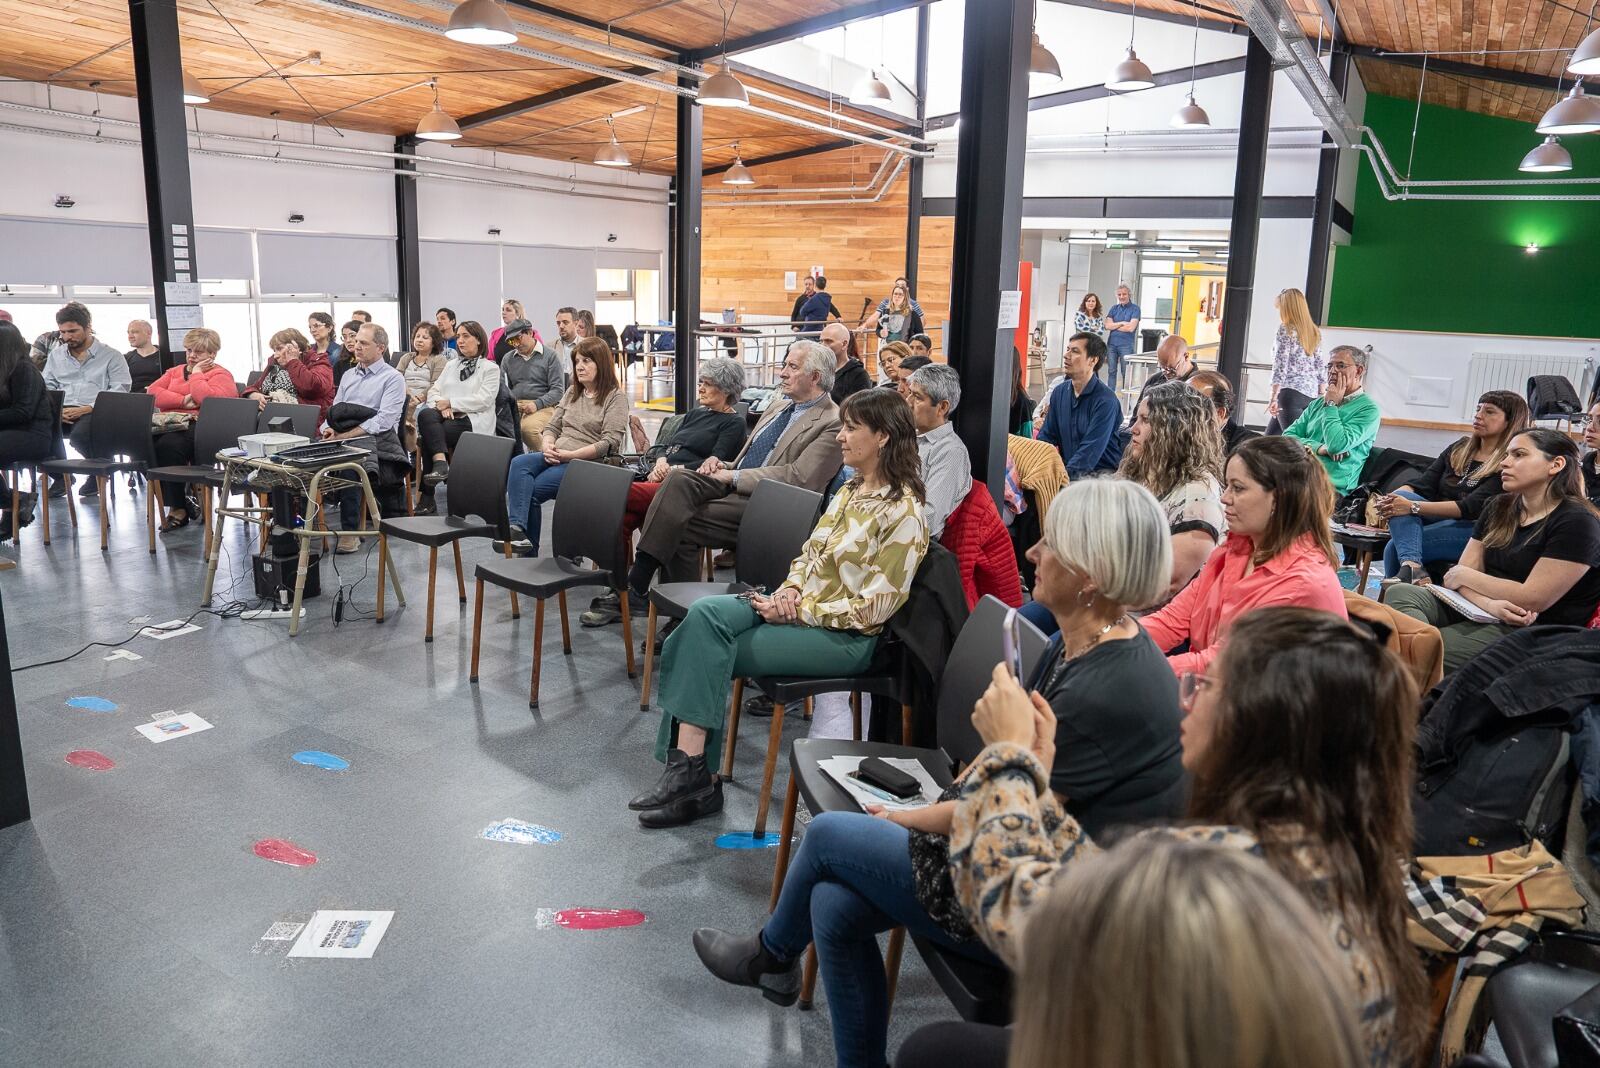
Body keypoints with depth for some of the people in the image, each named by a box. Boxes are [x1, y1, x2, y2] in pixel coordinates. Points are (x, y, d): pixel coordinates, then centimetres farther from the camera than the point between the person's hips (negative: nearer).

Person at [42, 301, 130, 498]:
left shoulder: (111, 356, 7)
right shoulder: (56, 354, 23)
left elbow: (120, 390, -4)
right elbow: (47, 386, 19)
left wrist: (89, 408, -16)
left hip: (96, 411, -4)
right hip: (62, 410, 4)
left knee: (79, 434, -38)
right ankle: (60, 475, -4)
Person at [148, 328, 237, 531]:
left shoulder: (221, 375, 10)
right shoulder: (174, 372, 29)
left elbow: (207, 399, -13)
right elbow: (152, 392, 10)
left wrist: (196, 373, 1)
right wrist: (183, 401, -4)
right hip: (170, 423, 6)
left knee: (169, 444, -35)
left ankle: (178, 509, -22)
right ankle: (177, 504, -17)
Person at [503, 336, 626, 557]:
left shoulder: (615, 398, 0)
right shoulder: (572, 393, 22)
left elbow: (609, 443, -11)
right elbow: (552, 427, 21)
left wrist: (570, 455, -17)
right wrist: (548, 446, -4)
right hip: (556, 458, 6)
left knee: (532, 489, -24)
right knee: (519, 463, -25)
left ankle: (529, 551, -15)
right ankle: (517, 527, -33)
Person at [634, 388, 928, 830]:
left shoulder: (903, 513, -14)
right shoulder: (849, 491, 13)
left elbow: (874, 607, -17)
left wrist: (796, 610, -16)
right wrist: (791, 588, -4)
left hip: (845, 636, -8)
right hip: (798, 607, 8)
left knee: (708, 651, -19)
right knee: (704, 613, -18)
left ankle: (694, 771, -5)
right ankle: (689, 767, -21)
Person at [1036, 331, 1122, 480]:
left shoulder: (1105, 401, -14)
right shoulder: (1059, 392, 8)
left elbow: (1090, 451, -20)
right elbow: (1046, 436, 11)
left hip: (1101, 472, -6)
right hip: (1066, 468, 6)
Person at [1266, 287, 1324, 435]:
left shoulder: (1286, 329, -4)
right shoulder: (1314, 332, 15)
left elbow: (1280, 365, -11)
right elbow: (1319, 367, 16)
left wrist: (1274, 398, -13)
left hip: (1291, 391, -7)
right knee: (1271, 435, 15)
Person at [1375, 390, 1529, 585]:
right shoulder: (1460, 448, 16)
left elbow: (1471, 508, -17)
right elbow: (1423, 486, 6)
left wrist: (1413, 507, -27)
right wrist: (1391, 499, -16)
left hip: (1474, 530, -6)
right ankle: (1412, 566, -41)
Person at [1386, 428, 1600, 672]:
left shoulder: (1577, 522, -9)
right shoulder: (1500, 508, 13)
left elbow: (1533, 599, -16)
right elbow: (1459, 575, 6)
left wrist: (1465, 575, -4)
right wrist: (1489, 604, -17)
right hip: (1479, 611, 8)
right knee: (1399, 593, -21)